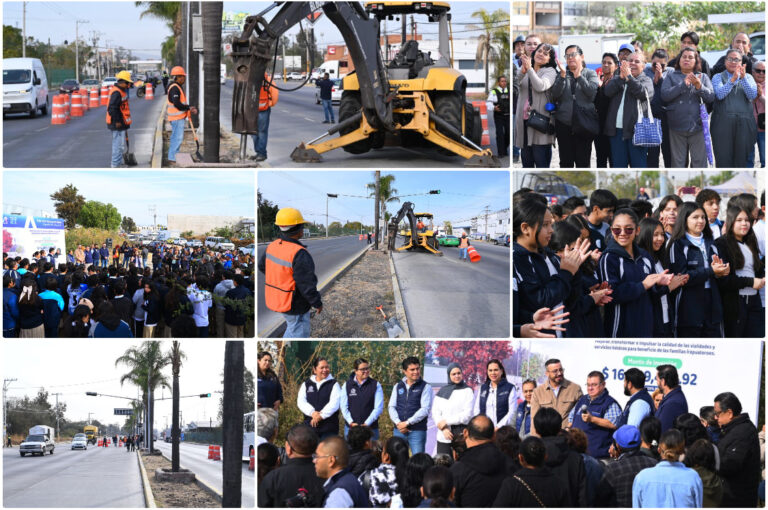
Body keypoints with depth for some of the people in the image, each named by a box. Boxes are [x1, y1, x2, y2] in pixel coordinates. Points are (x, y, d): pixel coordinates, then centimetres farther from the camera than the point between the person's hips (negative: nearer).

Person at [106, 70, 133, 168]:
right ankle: (116, 164, 1)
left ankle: (116, 161, 29)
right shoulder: (117, 93, -21)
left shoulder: (120, 90, 12)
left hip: (120, 123, 11)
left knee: (117, 142, 19)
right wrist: (117, 121, -23)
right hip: (117, 123, -11)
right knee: (118, 142, -5)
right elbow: (112, 108, -26)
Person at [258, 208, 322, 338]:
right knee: (299, 334, 9)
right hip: (295, 305, -8)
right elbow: (307, 285, -26)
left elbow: (262, 265, 12)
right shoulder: (299, 254, -30)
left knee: (293, 326, 30)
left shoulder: (274, 245, -6)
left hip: (276, 300, 8)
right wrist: (318, 303, -10)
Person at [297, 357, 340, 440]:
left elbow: (334, 403, -7)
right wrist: (312, 413, -16)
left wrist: (321, 415, -17)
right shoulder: (306, 384, 13)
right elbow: (300, 402, 1)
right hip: (310, 425, 2)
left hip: (329, 427, -2)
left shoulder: (334, 384, 5)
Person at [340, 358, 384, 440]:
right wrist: (351, 422, -9)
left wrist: (367, 423, -11)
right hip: (350, 427, 1)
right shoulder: (346, 385, 7)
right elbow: (343, 406, 4)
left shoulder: (376, 385, 2)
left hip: (370, 427, -1)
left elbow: (379, 408, -3)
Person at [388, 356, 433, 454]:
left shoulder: (425, 387, 1)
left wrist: (407, 423, -13)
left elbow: (425, 409, -8)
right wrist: (398, 423, -9)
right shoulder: (398, 386, 13)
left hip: (417, 430, -4)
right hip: (399, 430, 4)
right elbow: (391, 407, 8)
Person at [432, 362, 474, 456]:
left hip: (461, 434, -3)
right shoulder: (442, 391, 13)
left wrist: (446, 421, -5)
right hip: (444, 436, 3)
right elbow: (435, 412, 8)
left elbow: (467, 414, -3)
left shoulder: (467, 391, 4)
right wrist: (443, 428, -8)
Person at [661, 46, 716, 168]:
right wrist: (683, 85, -16)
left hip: (698, 126, 0)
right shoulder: (671, 77, 10)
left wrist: (699, 86, -16)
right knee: (678, 162, 5)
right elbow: (664, 95, -7)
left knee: (699, 162, -2)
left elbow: (711, 97, 1)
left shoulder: (703, 77, 12)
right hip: (677, 126, 0)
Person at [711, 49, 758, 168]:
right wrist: (732, 80, -21)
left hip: (744, 124, 1)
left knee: (742, 160, 0)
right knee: (723, 160, -6)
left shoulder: (748, 77, 15)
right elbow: (720, 94, -8)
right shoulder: (718, 77, 11)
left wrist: (743, 78, -15)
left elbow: (753, 95, -2)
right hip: (723, 124, -1)